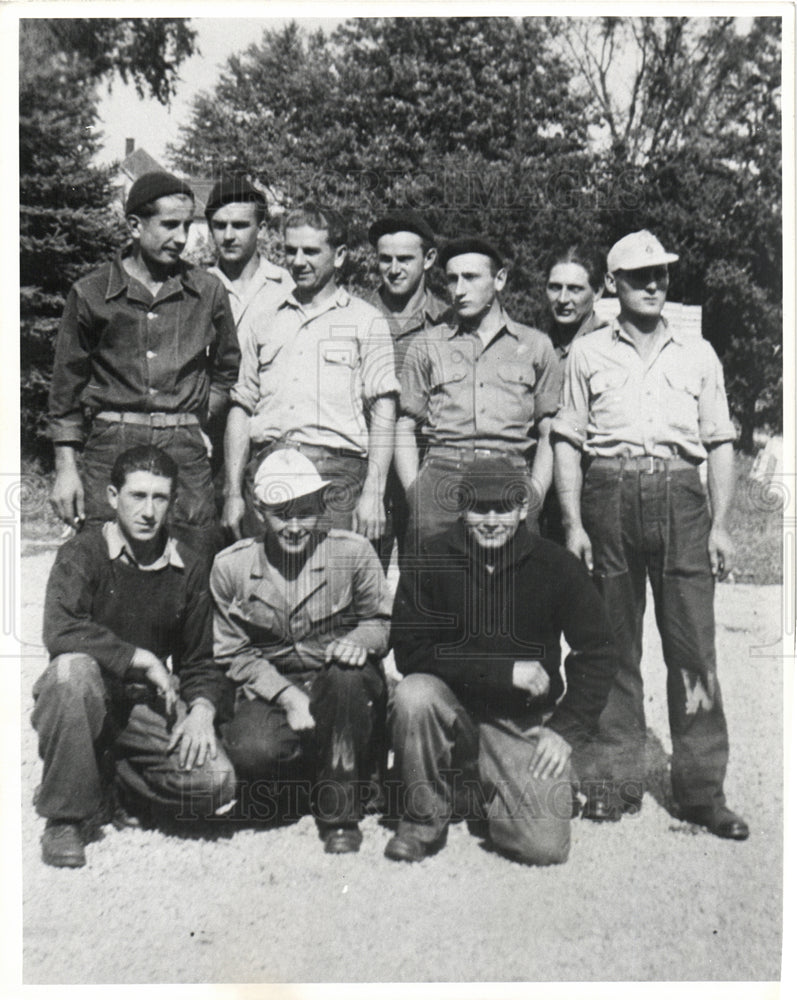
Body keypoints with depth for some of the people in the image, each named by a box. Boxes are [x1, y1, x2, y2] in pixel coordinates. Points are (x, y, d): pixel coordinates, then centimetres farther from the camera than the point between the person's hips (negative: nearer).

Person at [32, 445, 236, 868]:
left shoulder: (187, 569, 3)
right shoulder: (83, 552, -8)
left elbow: (200, 659, 10)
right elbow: (60, 632, -26)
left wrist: (202, 709, -11)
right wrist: (143, 660, -21)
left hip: (148, 705, 3)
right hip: (89, 696, -3)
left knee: (216, 783, -20)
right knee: (74, 669, -38)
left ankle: (111, 780, 11)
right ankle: (66, 815, -16)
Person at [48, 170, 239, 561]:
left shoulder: (208, 291, 8)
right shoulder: (90, 293, 4)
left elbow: (226, 368, 22)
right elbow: (67, 383, 9)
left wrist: (196, 422, 12)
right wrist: (65, 467, 5)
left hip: (185, 450, 1)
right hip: (110, 445, -1)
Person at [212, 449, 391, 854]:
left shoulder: (353, 553, -6)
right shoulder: (231, 566, -4)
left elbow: (380, 621, 4)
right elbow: (235, 654, 1)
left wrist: (360, 640, -22)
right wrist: (287, 695, -14)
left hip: (342, 691, 0)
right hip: (270, 692, 0)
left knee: (349, 672, -37)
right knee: (251, 751, -32)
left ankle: (341, 811, -15)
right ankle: (309, 781, 7)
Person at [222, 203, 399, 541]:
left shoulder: (365, 320, 8)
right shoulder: (261, 319, 18)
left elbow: (383, 414, 1)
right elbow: (241, 407, 16)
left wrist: (373, 492, -9)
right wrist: (233, 492, 8)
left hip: (335, 473, -3)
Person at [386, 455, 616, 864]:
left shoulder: (556, 566, -6)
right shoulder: (431, 562, -8)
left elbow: (597, 654, 0)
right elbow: (410, 652, -15)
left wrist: (565, 729, -10)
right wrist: (504, 671, -20)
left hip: (526, 725, 1)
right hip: (452, 712, 0)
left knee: (546, 847, -14)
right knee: (414, 693, -32)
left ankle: (486, 789, 21)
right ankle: (424, 816, -4)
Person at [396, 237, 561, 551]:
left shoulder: (535, 346, 17)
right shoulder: (426, 346, 17)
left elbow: (549, 434, 15)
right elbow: (405, 428, 15)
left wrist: (535, 493, 2)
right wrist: (414, 491, 1)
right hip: (441, 476, 0)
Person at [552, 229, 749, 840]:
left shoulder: (698, 354, 16)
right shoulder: (588, 354, 13)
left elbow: (720, 444, 12)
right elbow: (568, 442, 9)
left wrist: (721, 524, 1)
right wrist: (573, 524, -1)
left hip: (680, 497, 0)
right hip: (609, 496, 0)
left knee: (694, 645, -3)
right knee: (613, 647, 4)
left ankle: (702, 788, 6)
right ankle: (617, 780, 14)